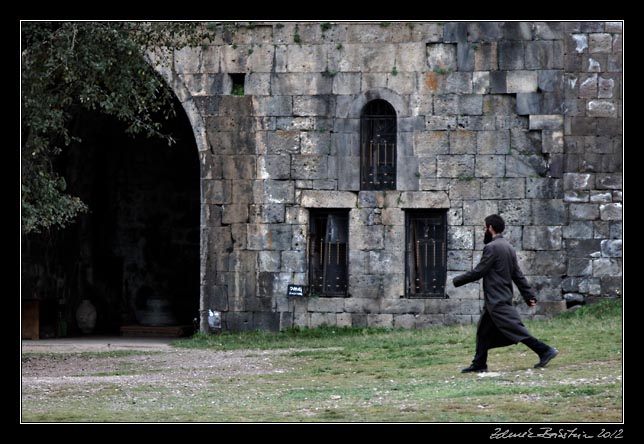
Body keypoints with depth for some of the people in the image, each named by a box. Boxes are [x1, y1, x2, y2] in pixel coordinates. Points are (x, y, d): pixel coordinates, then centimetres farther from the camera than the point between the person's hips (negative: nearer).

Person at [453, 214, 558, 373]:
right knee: (483, 331, 15)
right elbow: (518, 275, 13)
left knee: (515, 328, -13)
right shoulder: (508, 247, 13)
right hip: (503, 297, 10)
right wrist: (530, 295, 10)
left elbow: (478, 272, -14)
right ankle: (479, 364, 19)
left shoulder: (491, 248, -15)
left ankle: (545, 351, -17)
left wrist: (457, 281, -2)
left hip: (496, 300, -10)